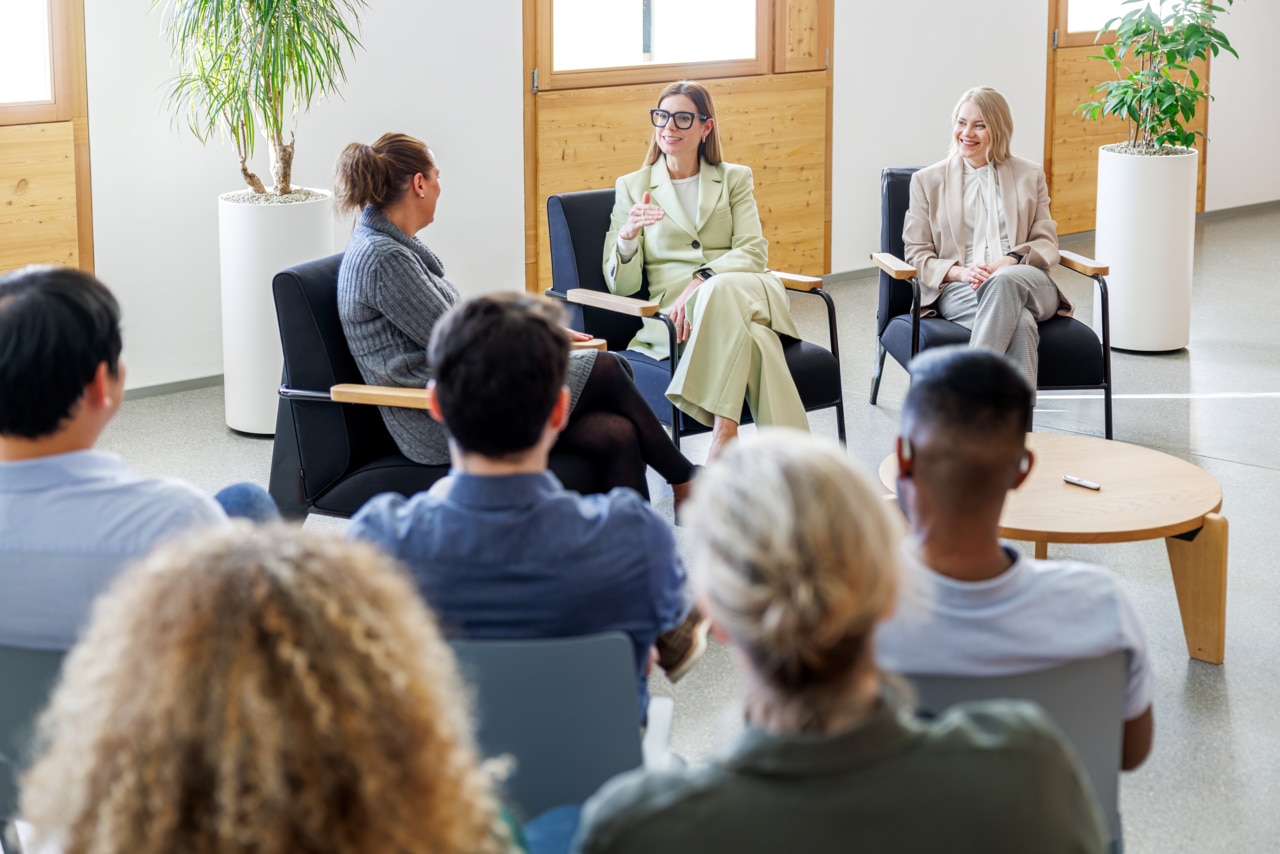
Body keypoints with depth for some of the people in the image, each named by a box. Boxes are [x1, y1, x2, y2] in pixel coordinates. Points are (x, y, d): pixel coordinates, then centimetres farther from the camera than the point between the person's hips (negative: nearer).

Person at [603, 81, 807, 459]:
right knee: (753, 339, -38)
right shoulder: (632, 187, 17)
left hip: (741, 291, 1)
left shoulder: (735, 179, 20)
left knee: (724, 290, -41)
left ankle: (724, 434, -45)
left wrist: (702, 281, -18)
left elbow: (754, 252, 3)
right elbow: (621, 284, 8)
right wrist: (628, 236, -16)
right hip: (672, 311, -1)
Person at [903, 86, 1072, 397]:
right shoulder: (927, 180, 17)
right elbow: (916, 254, 11)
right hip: (959, 290, -1)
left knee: (1004, 282, -40)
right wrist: (960, 272, -11)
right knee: (1020, 323, -38)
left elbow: (1047, 245, 13)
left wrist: (1006, 264, -10)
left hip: (1029, 285, 1)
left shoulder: (1030, 175, 20)